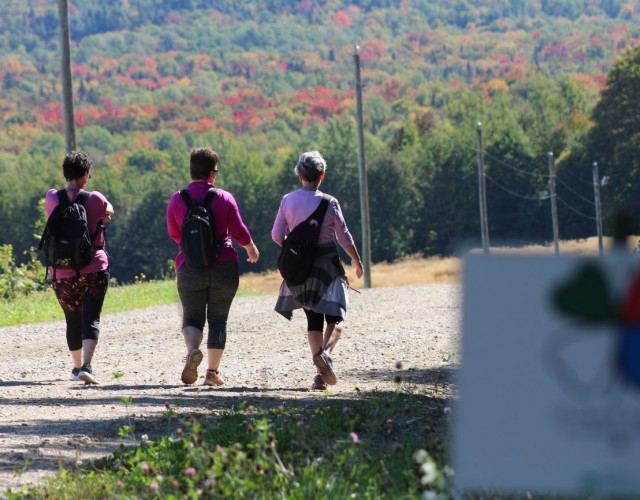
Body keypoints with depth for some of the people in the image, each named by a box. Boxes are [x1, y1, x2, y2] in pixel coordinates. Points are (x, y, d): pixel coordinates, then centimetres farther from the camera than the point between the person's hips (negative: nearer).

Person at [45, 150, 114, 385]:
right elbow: (109, 213, 12)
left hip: (62, 272, 3)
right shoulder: (94, 200, -8)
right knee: (91, 319, -6)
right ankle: (86, 366, -25)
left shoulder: (52, 199, 0)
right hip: (93, 269, -3)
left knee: (73, 320, 18)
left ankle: (77, 366, 28)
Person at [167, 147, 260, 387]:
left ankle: (192, 350, -21)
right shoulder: (224, 198, -5)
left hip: (190, 268, 1)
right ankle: (213, 371, 6)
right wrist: (252, 250, 18)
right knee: (218, 320, 10)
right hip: (224, 268, -1)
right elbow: (239, 232, -3)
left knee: (192, 317, 10)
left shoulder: (176, 200, -1)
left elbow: (173, 234, 10)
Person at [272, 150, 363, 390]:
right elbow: (344, 238, -5)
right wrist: (357, 262, 11)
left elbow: (277, 235, -1)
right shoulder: (329, 203, -10)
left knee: (313, 319, 12)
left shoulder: (288, 201, -3)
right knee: (335, 317, 3)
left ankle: (320, 374, 0)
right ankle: (325, 351, -29)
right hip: (327, 266, -3)